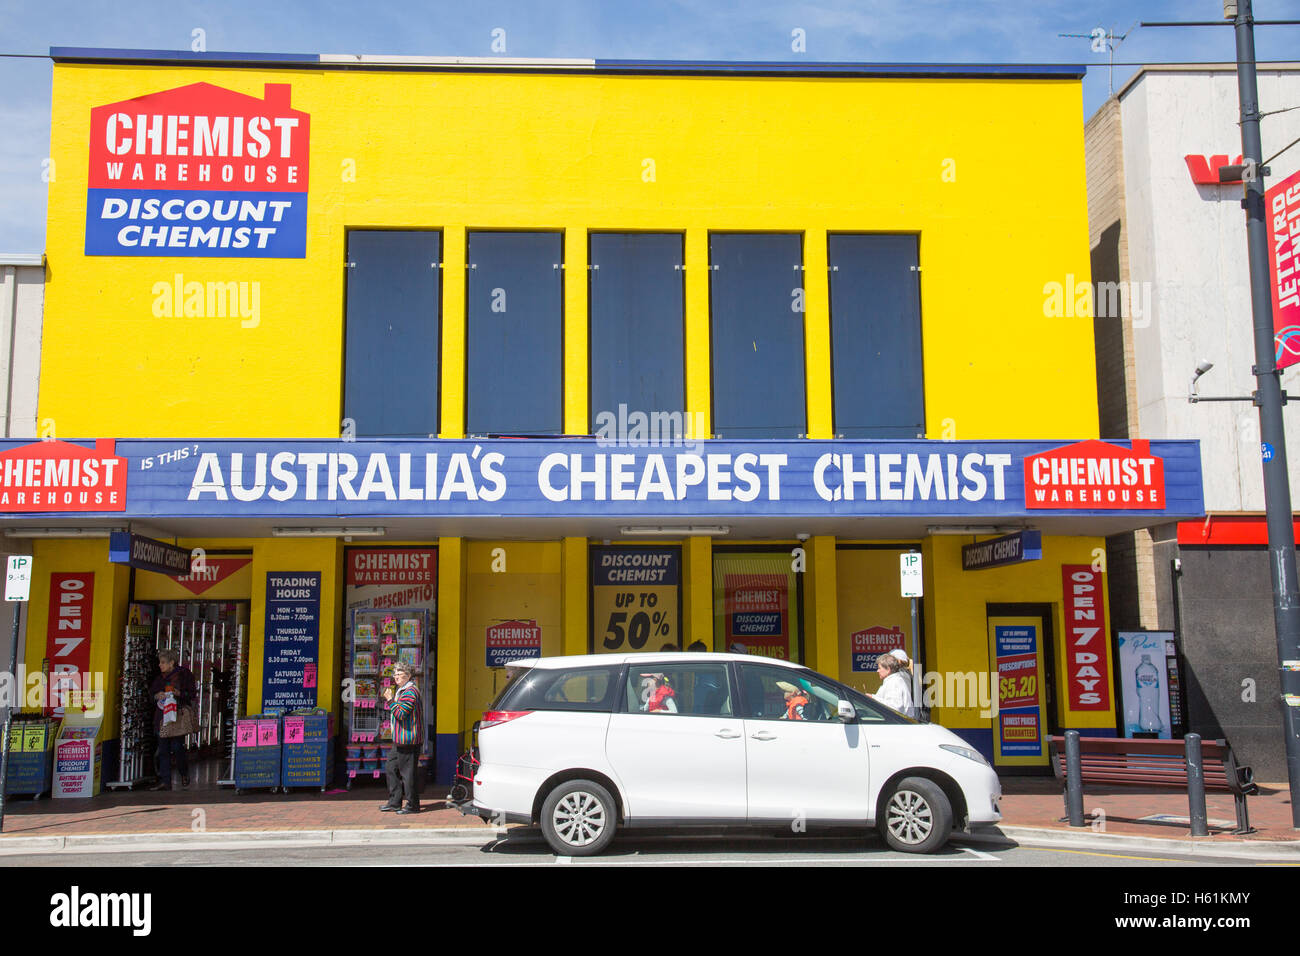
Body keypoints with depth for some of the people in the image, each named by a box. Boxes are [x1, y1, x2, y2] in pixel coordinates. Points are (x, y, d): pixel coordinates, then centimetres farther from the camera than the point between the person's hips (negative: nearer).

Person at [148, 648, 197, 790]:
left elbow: (193, 693, -2)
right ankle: (165, 781, 5)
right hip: (162, 716, 6)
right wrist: (157, 695, -2)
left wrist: (180, 693, -19)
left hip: (178, 716, -5)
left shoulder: (183, 674, -1)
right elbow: (151, 692, 20)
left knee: (177, 747, -9)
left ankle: (184, 773, 16)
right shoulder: (159, 678, 16)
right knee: (163, 749, 1)